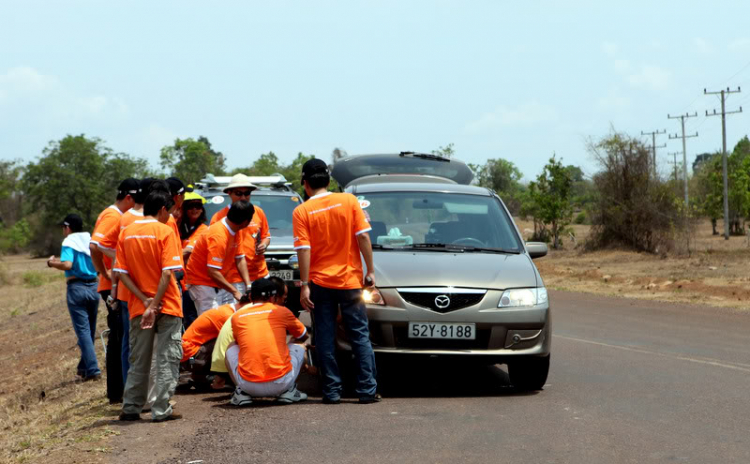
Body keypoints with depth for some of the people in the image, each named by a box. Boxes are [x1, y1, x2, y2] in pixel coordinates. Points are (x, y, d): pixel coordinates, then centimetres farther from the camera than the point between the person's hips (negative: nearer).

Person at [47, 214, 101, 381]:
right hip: (93, 287, 6)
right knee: (90, 331, 14)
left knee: (83, 331, -5)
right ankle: (84, 367, 24)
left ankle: (92, 370, -12)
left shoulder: (69, 242, -8)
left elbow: (67, 265, -21)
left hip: (77, 288, -6)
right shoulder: (91, 240, 9)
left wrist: (52, 262, -2)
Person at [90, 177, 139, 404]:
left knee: (119, 339, 14)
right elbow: (94, 245, -28)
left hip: (116, 287, 10)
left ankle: (117, 391, 21)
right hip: (114, 288, -10)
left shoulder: (116, 216, 17)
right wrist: (105, 273, -20)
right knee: (120, 340, -7)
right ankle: (117, 392, -4)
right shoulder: (113, 216, -14)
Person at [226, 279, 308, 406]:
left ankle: (242, 393, 14)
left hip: (248, 385, 1)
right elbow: (303, 336, 27)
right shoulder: (282, 312, 7)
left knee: (231, 349, 28)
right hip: (281, 383, -1)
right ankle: (288, 391, 14)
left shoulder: (237, 317, 10)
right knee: (299, 348, 27)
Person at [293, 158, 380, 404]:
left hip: (320, 282, -1)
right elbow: (363, 237, -4)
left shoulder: (302, 211, -5)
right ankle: (367, 390, 4)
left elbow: (304, 250, -10)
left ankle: (332, 391, 5)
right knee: (360, 337, 7)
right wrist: (370, 270, 2)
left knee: (325, 340, 6)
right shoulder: (349, 201, -2)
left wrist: (304, 285, -7)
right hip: (349, 280, 1)